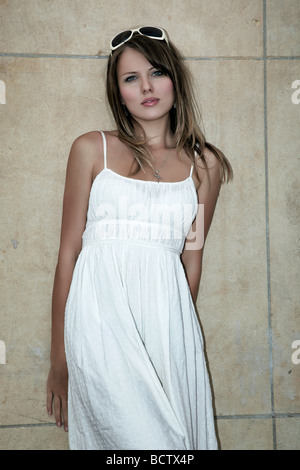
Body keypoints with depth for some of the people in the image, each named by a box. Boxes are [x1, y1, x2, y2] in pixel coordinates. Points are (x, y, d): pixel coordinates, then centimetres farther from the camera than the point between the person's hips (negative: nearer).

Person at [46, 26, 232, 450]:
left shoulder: (204, 163, 11)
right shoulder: (91, 149, 8)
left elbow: (192, 259, 14)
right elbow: (69, 251, 6)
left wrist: (181, 334, 15)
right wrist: (59, 357, 4)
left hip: (168, 317, 2)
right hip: (101, 315, -2)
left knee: (180, 434, -1)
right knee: (142, 438, -14)